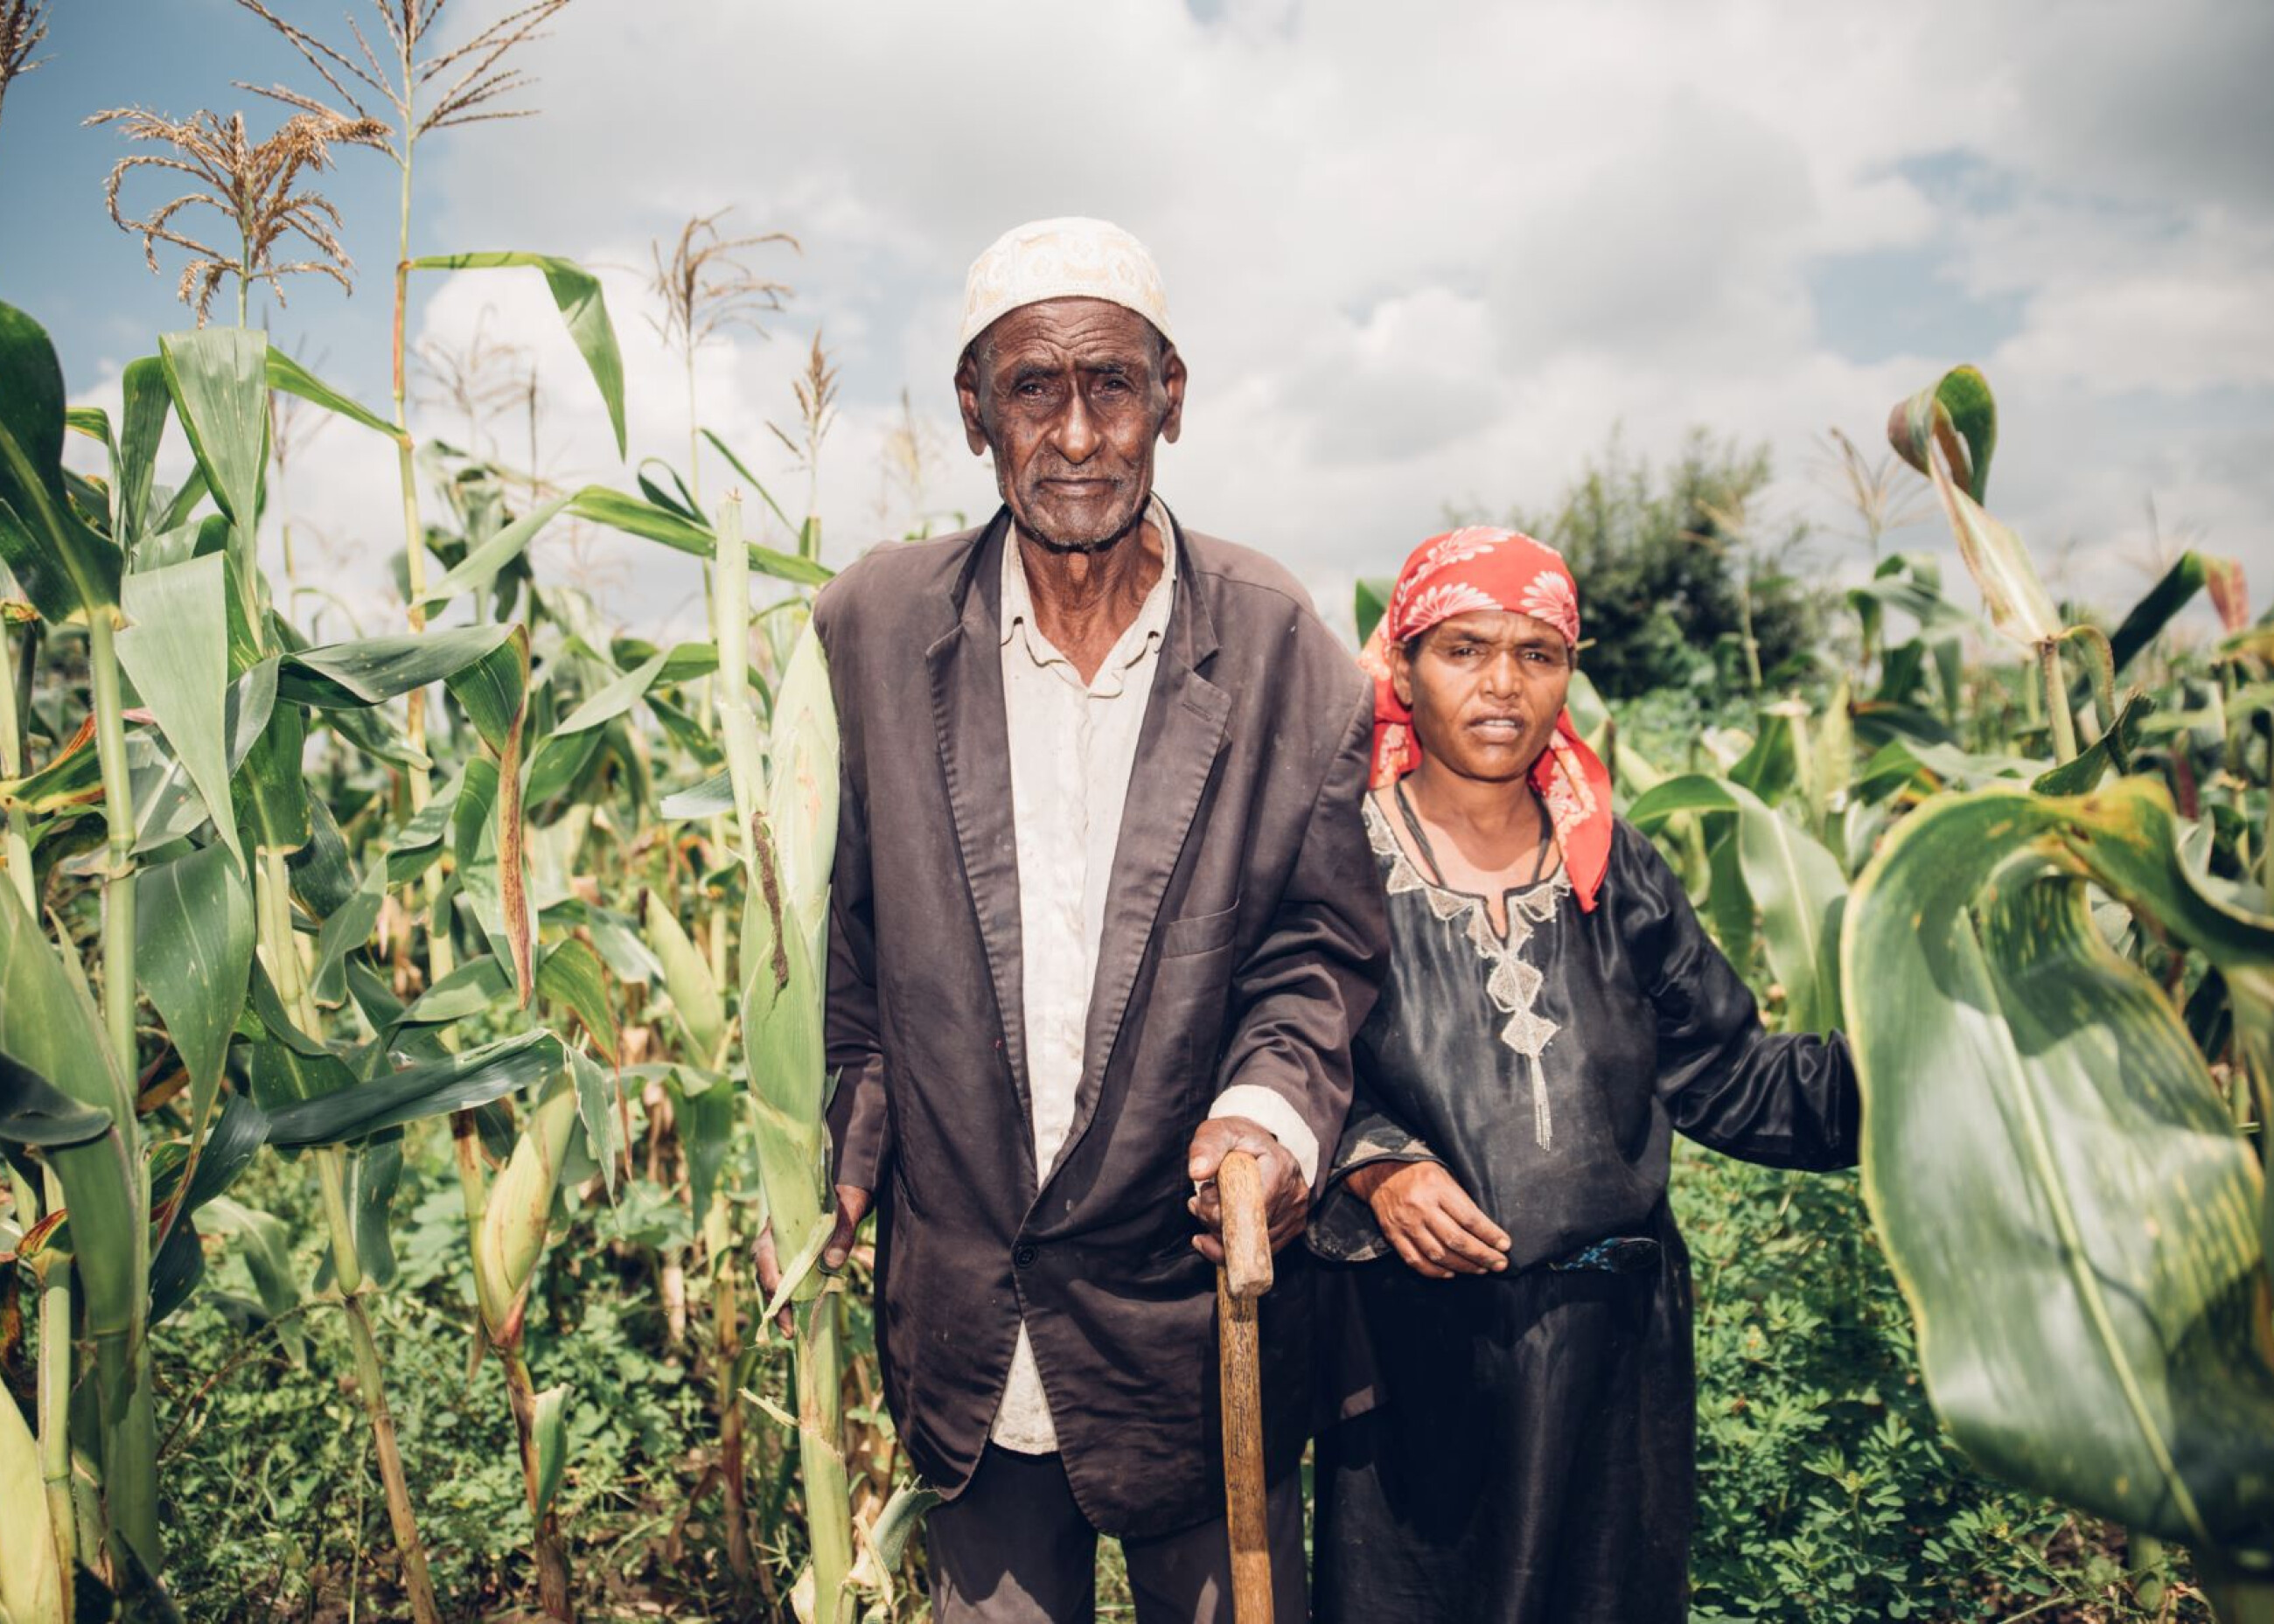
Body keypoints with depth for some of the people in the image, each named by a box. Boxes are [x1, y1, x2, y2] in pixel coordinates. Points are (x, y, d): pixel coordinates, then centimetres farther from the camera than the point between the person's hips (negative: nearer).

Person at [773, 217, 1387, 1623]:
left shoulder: (1280, 646, -6)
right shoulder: (871, 630, -3)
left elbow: (1324, 942, -2)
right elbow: (836, 933, 5)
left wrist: (1272, 1108, -19)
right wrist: (829, 1155, 0)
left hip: (1193, 1303, 0)